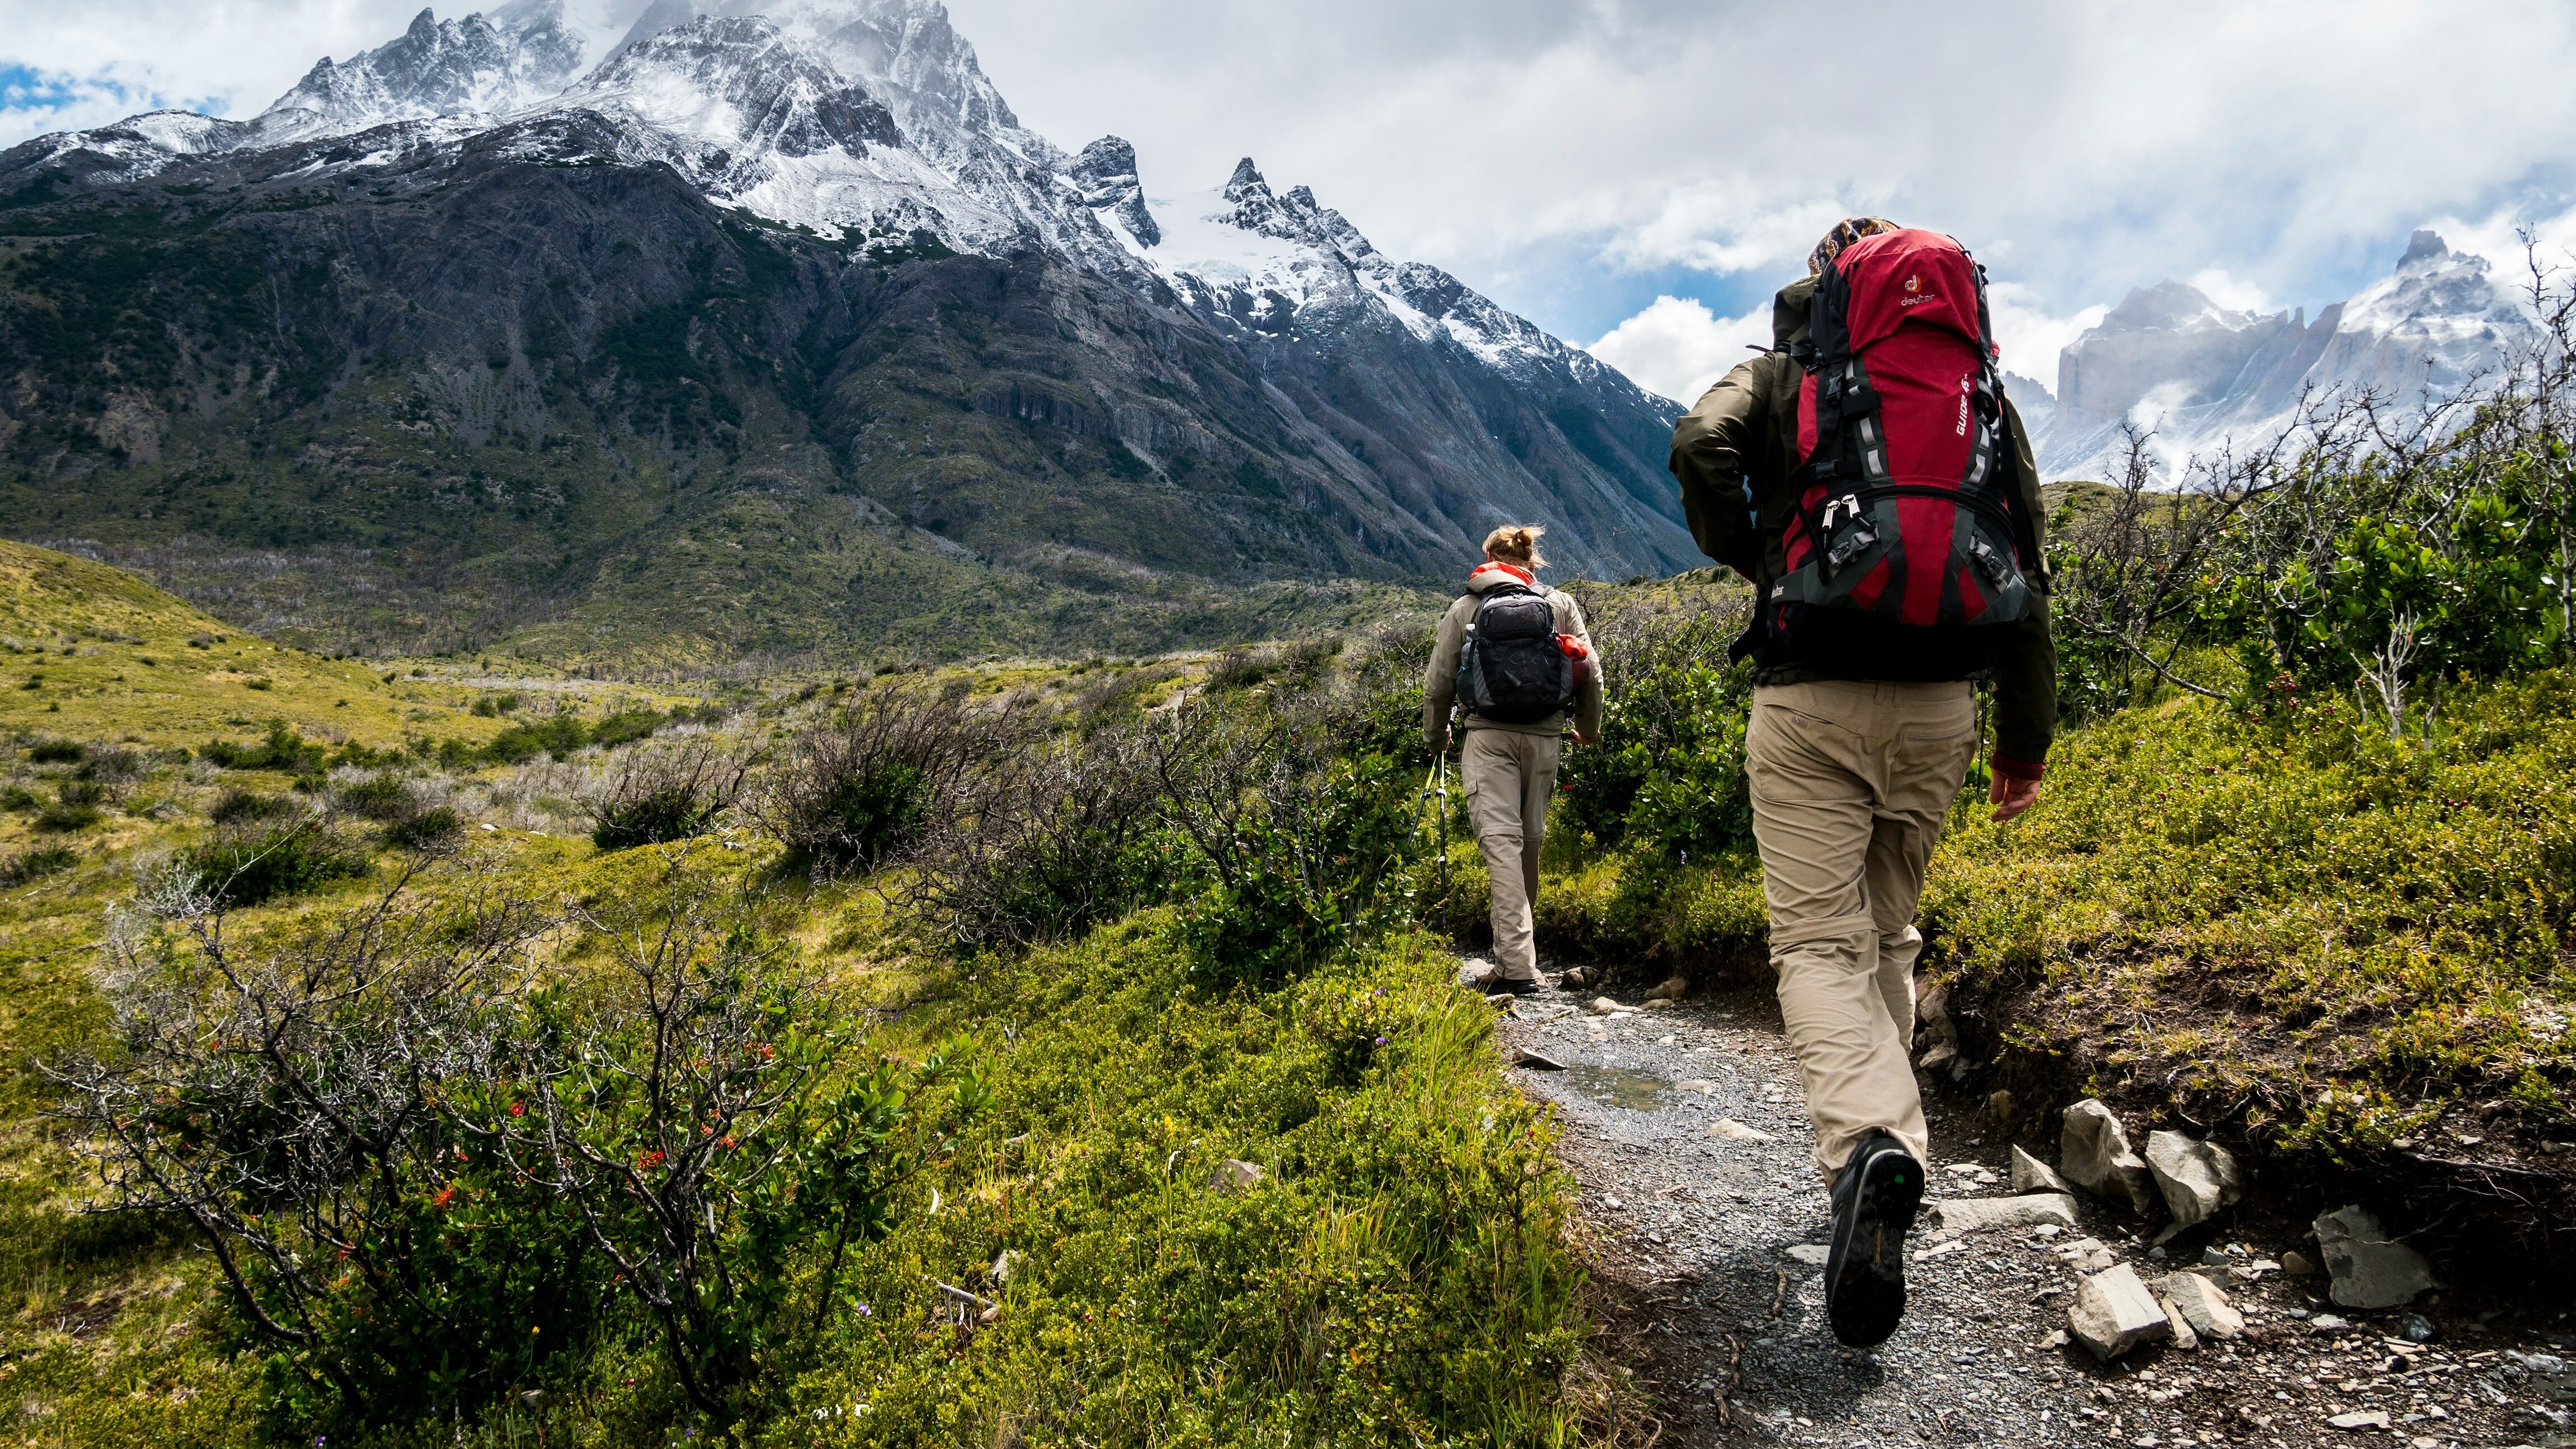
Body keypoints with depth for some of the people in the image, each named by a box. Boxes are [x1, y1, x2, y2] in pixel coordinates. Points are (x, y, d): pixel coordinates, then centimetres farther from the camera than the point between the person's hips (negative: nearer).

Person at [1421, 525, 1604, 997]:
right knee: (1531, 839, 15)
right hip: (1544, 736, 2)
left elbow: (1438, 683, 9)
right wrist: (1588, 728, 25)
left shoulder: (1465, 608, 8)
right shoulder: (1562, 605, 11)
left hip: (1488, 736, -2)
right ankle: (1516, 949, 29)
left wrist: (1435, 737, 25)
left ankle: (1519, 967, -18)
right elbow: (1590, 674, 8)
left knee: (1501, 841, -9)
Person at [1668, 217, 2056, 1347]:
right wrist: (2028, 731, 14)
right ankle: (1878, 1138, 24)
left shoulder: (1779, 376, 7)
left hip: (1811, 699, -3)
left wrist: (1748, 560, 2)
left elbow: (1700, 446, -16)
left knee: (1819, 940, -4)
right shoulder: (1981, 393, 15)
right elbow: (2024, 566, 10)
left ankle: (1869, 1143, -27)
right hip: (1938, 703, 4)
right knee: (1889, 931, 19)